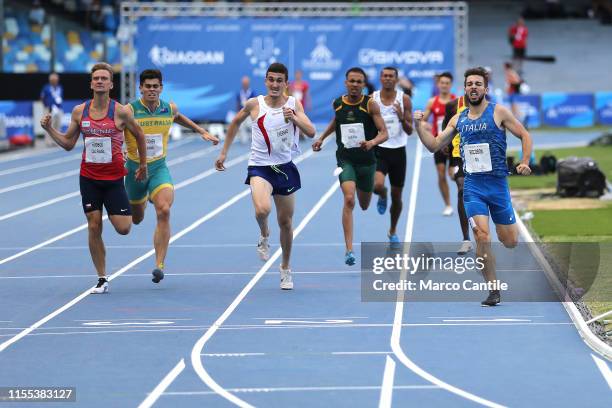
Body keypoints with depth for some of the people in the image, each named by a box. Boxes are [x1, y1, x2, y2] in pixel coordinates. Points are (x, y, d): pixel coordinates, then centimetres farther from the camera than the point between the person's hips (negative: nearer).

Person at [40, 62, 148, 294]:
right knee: (94, 227, -1)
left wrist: (143, 165, 12)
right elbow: (68, 143, 10)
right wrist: (49, 129, -5)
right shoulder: (79, 112, 1)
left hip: (114, 178, -2)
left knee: (123, 229, -8)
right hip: (88, 177, 2)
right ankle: (102, 280, 8)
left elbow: (139, 135, 7)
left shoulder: (121, 112, -8)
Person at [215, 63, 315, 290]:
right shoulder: (254, 105, -4)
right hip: (260, 167, -2)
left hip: (285, 167, 2)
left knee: (286, 222, 11)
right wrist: (224, 152, 14)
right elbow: (236, 122, 14)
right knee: (262, 209, -30)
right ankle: (264, 236, 5)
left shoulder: (294, 104, -3)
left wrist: (294, 118, -29)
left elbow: (311, 133, -11)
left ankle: (286, 268, 32)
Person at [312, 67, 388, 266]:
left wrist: (372, 142, -33)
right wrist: (322, 138, 20)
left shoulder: (370, 104, -9)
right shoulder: (338, 104, 0)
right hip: (345, 160, 0)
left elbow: (384, 133, -14)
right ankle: (349, 250, -24)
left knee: (364, 205, 18)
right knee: (349, 200, -22)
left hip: (366, 160, 0)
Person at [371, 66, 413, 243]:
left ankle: (392, 231, 32)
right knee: (377, 185, -28)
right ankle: (382, 197, 11)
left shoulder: (404, 99, -3)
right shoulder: (372, 99, -3)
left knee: (397, 196, 10)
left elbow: (409, 131, -4)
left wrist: (402, 118, -22)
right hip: (378, 150, -1)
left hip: (398, 151, 1)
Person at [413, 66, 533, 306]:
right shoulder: (458, 120, 10)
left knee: (510, 242, 4)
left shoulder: (498, 113, -1)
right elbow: (434, 145, 14)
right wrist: (419, 125, 0)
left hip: (498, 183, -1)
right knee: (482, 237, -15)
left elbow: (524, 135, 3)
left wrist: (525, 162, -10)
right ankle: (493, 290, -4)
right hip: (472, 185, 2)